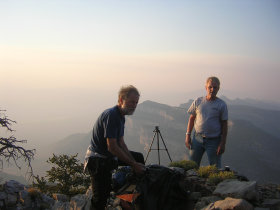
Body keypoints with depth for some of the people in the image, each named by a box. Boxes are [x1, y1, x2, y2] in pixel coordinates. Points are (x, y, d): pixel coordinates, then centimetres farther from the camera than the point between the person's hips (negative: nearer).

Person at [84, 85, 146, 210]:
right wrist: (133, 164, -21)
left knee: (138, 157, 17)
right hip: (98, 160, -10)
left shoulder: (121, 116, 8)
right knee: (101, 199, -11)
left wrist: (135, 163, 0)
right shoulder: (111, 115, -24)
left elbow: (121, 143, 9)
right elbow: (112, 147, -27)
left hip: (110, 157, 10)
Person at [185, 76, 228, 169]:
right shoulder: (198, 101, 4)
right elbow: (191, 119, 10)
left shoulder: (222, 105, -3)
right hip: (198, 138, 2)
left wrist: (222, 143, -7)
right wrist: (188, 135, 3)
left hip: (214, 140, -2)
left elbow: (224, 125, -2)